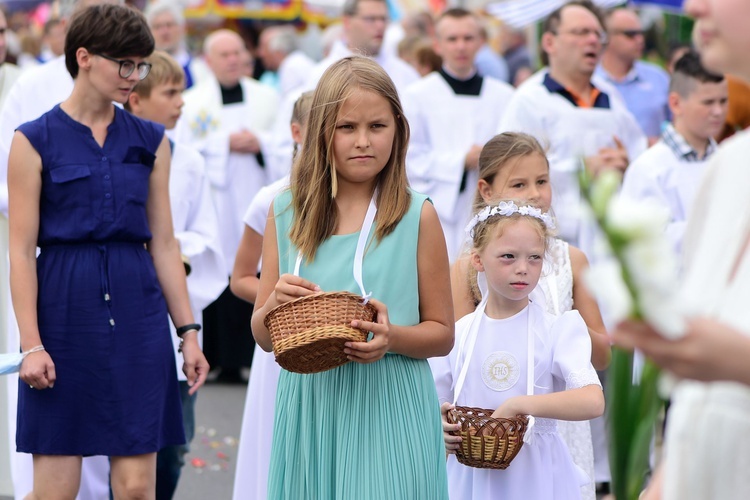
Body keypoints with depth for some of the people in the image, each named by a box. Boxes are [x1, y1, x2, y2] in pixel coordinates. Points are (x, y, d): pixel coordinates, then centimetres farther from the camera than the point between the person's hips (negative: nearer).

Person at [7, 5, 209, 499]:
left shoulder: (150, 141, 9)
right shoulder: (36, 141, -2)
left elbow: (163, 242, 11)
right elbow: (22, 250, -4)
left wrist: (189, 330, 6)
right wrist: (31, 343, -11)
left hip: (137, 311, 3)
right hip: (65, 308, -3)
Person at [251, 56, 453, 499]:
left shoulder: (417, 216, -2)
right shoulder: (286, 214, 5)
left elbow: (442, 334, 2)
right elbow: (264, 337, 10)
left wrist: (392, 337, -17)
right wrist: (274, 304, -11)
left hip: (388, 411, -2)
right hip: (309, 410, 2)